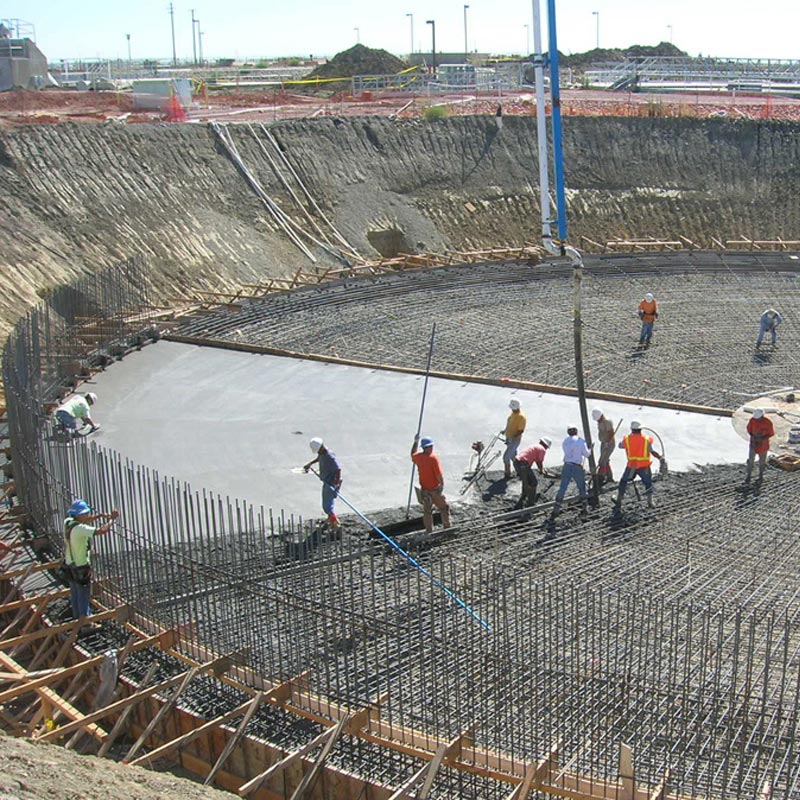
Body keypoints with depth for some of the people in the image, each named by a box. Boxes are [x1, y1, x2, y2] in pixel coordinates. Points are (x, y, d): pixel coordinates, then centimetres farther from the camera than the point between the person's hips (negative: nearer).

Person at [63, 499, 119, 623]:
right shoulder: (80, 529, -28)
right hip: (81, 568, -8)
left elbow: (86, 520, 15)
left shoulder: (68, 522, -3)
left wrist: (100, 515, 3)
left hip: (70, 565, 8)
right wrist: (111, 519, -19)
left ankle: (77, 617, 36)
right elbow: (102, 531, -34)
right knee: (84, 597, 5)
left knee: (75, 596, 22)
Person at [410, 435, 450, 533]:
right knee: (444, 508, 14)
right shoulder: (433, 458, -21)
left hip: (424, 490, 5)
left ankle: (429, 532, 16)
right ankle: (447, 527, 19)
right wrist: (442, 484, -8)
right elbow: (439, 474, -22)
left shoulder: (418, 457, -2)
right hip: (435, 489, -5)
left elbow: (412, 455, 24)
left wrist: (415, 442, 29)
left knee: (427, 511, 13)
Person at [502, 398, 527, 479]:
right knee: (513, 455, 21)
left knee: (506, 457, -7)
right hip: (509, 438, 9)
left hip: (515, 440, -9)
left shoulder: (521, 417, -26)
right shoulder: (513, 412, -1)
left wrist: (513, 438, -31)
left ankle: (507, 474, 7)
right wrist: (505, 431, 21)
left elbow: (521, 431, -25)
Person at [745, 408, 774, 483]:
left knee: (762, 460, 14)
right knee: (750, 459, -7)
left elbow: (771, 434, -11)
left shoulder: (768, 422, -21)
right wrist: (752, 436, -17)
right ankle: (748, 476, 3)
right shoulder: (752, 420, -15)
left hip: (763, 444, -1)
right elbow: (749, 429, 1)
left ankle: (761, 474, 35)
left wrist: (762, 438, -23)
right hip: (754, 443, 1)